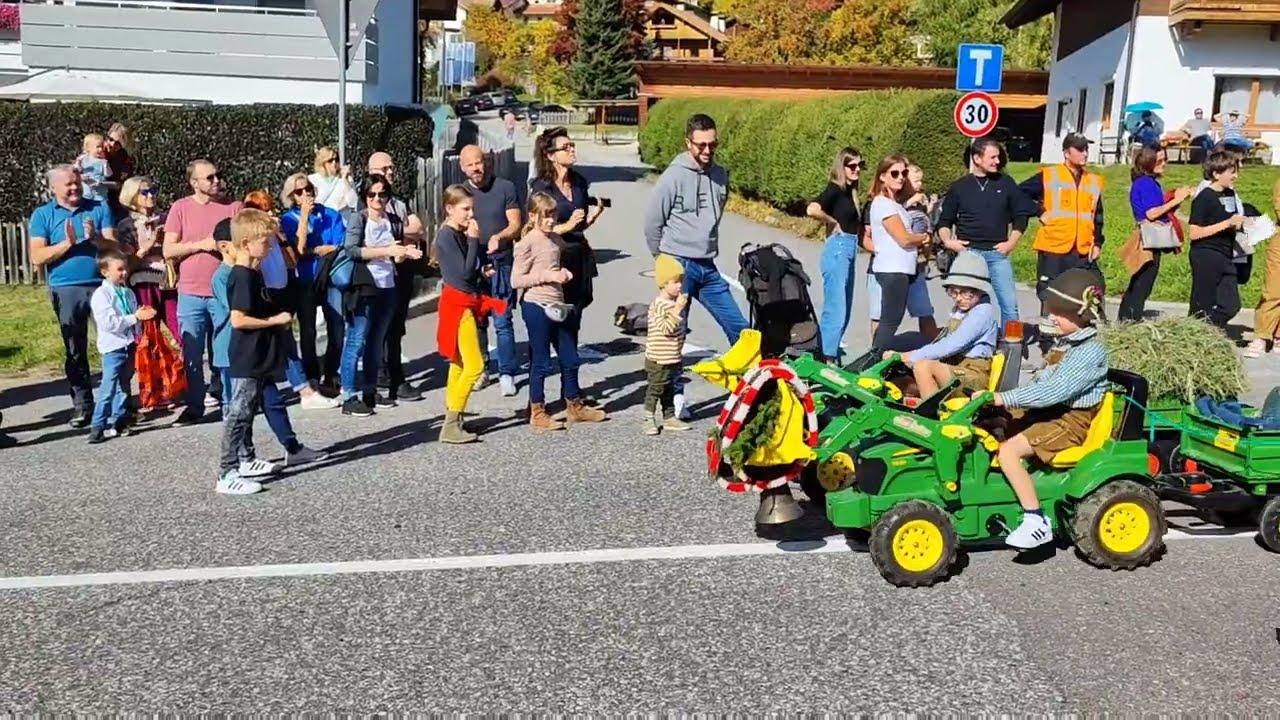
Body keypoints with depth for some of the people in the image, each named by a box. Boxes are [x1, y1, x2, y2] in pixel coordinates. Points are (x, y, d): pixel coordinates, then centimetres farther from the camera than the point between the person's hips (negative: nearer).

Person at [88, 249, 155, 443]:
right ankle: (98, 426, -4)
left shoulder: (128, 293, 11)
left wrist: (143, 314, -3)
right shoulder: (101, 295, -11)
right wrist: (135, 317, -21)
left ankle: (118, 421, 24)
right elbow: (109, 323, -20)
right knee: (108, 389, -9)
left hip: (129, 345, 7)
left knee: (124, 386, 14)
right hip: (113, 347, -7)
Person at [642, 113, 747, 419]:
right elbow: (652, 224, -4)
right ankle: (675, 396, 14)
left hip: (708, 267, 5)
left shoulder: (720, 175, 6)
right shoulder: (674, 177, -10)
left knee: (739, 328, 4)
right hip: (678, 266, -5)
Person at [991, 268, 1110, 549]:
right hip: (1049, 411, 10)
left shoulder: (1091, 351, -19)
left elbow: (1052, 391, -28)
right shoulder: (1066, 342, 10)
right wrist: (1002, 400, 4)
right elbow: (1042, 382, 18)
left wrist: (1003, 399, -30)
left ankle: (1036, 522, -23)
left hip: (1072, 421, -10)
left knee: (1008, 450, -25)